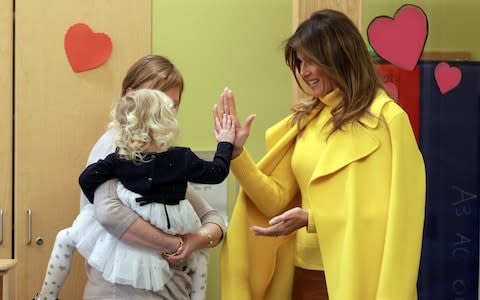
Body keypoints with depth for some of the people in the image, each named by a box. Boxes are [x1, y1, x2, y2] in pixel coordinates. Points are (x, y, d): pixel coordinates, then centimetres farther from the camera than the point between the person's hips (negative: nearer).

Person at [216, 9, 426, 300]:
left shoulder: (385, 118, -10)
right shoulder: (306, 119, 7)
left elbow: (382, 214, -13)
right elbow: (277, 200, 5)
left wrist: (311, 219, -22)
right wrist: (237, 153, -6)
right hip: (303, 274, 6)